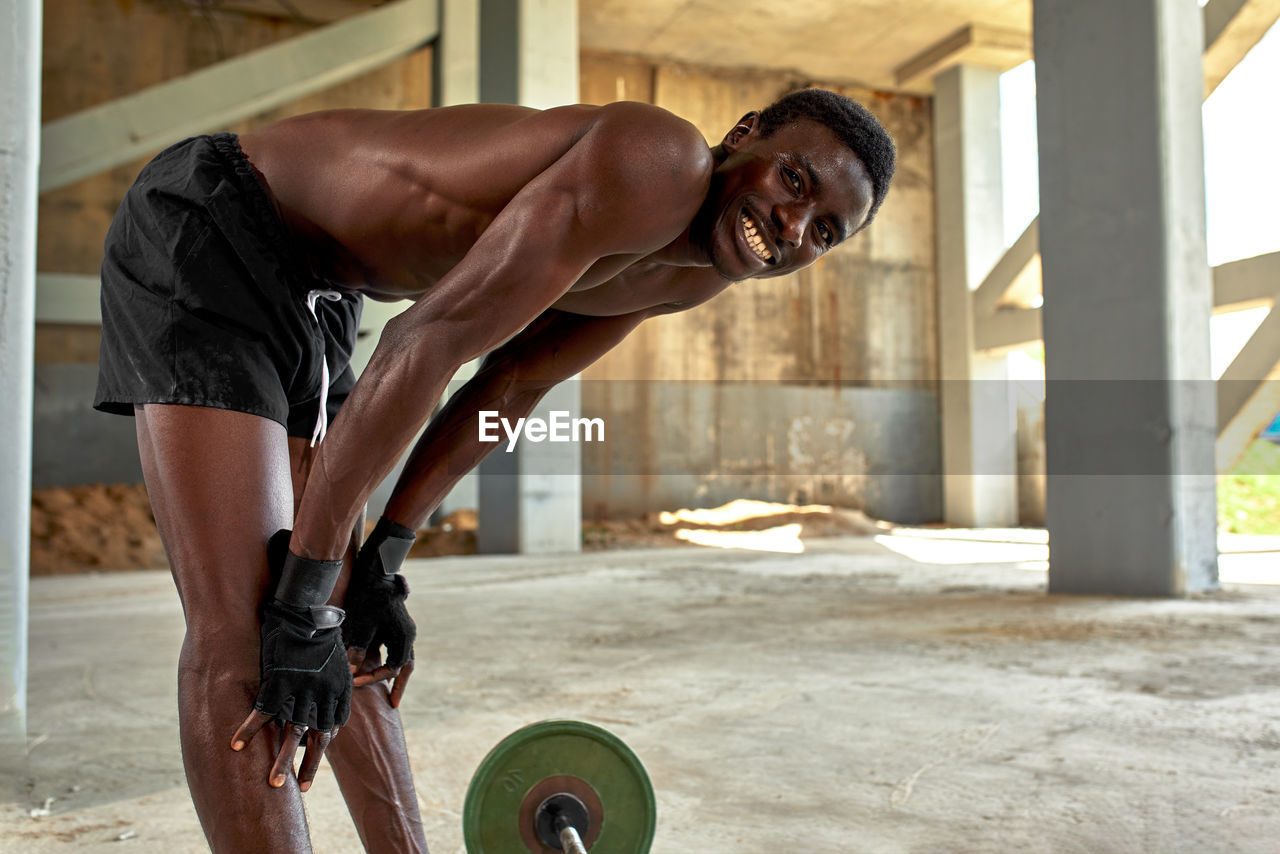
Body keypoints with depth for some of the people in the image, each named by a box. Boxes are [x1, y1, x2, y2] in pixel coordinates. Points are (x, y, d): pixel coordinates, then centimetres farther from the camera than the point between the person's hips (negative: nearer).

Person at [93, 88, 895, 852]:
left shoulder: (694, 276, 3)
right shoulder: (657, 164, -26)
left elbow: (510, 388, 9)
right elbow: (424, 346, -29)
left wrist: (382, 556, 6)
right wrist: (302, 601, -24)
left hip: (305, 286, 9)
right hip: (204, 234, -8)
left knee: (343, 633, 11)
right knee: (244, 630, -15)